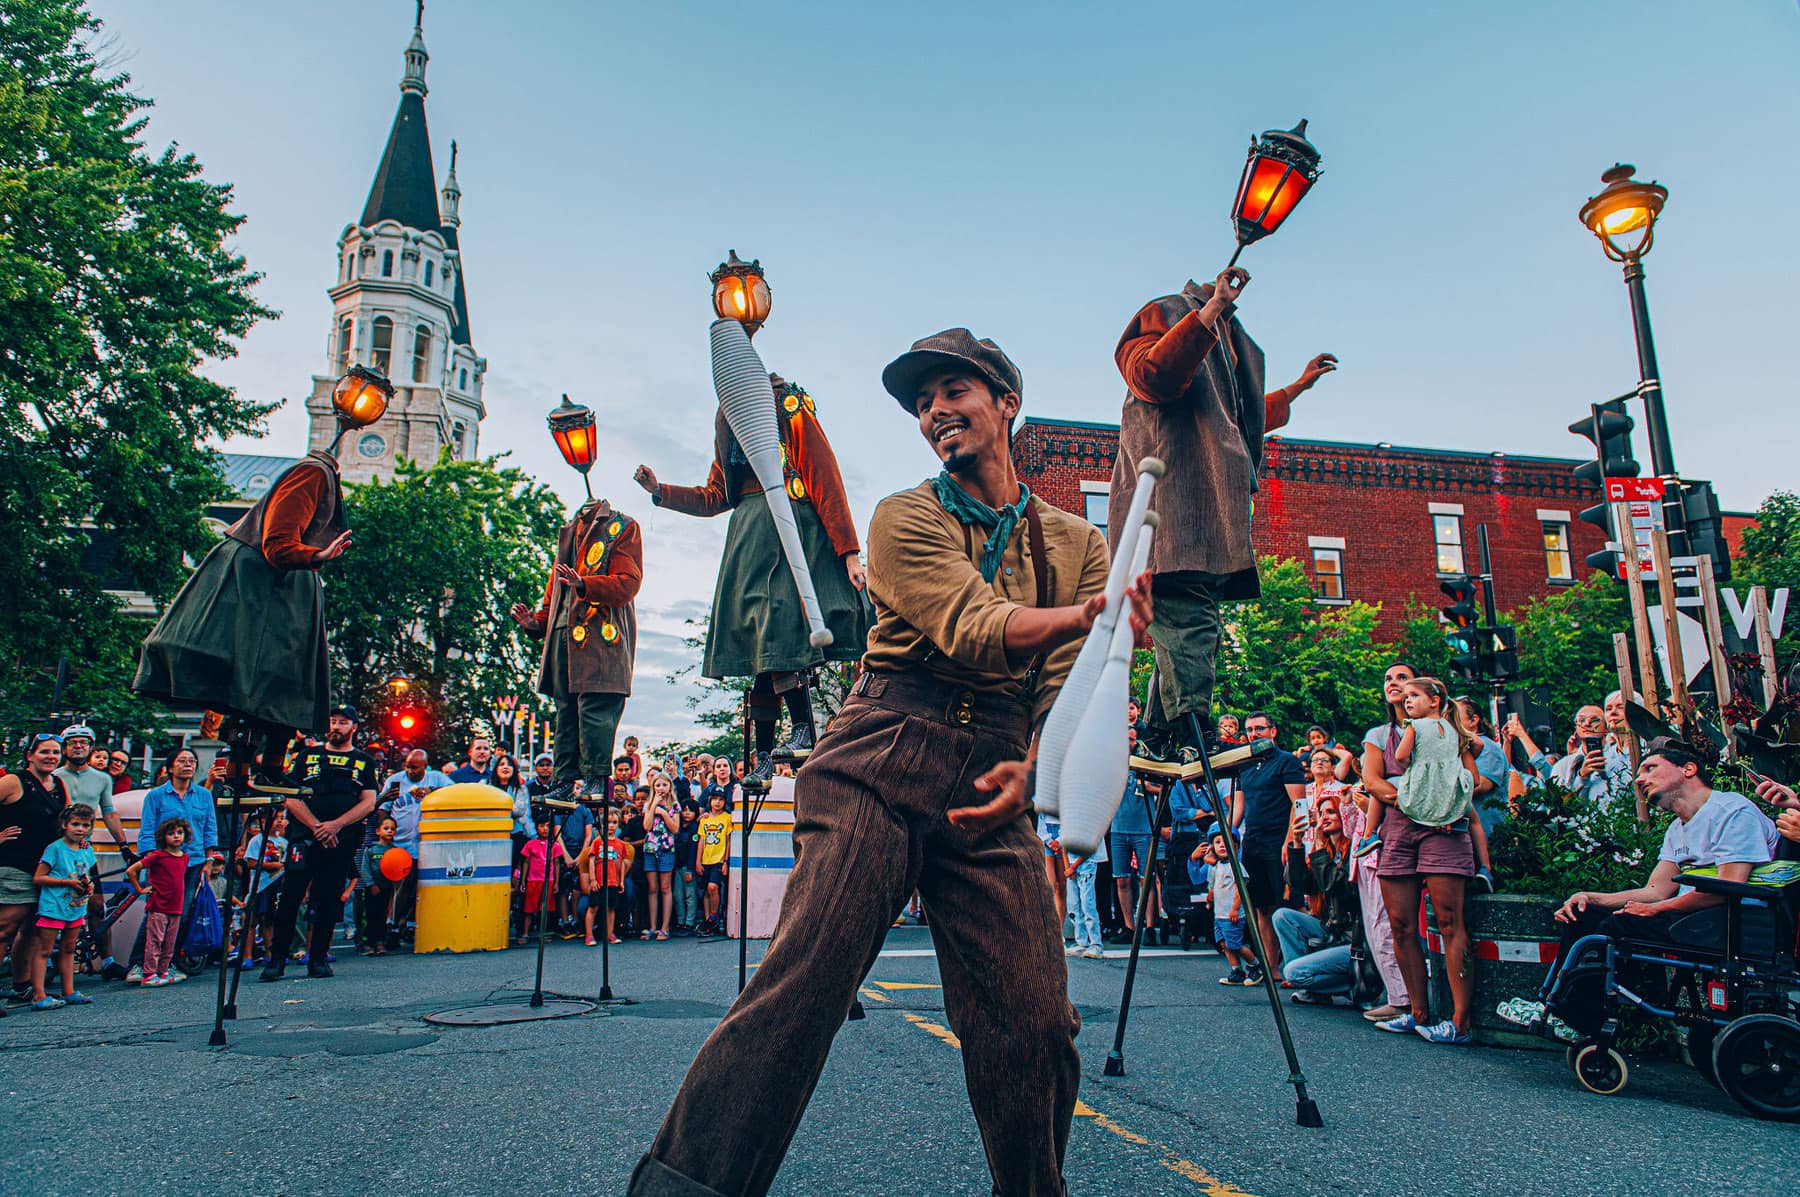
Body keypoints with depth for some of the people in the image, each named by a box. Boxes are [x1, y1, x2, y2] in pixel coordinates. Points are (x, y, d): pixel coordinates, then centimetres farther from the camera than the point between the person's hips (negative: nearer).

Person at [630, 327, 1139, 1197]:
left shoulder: (1076, 544, 17)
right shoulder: (905, 517, 8)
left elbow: (1071, 679, 8)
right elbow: (972, 629, -9)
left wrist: (1032, 768, -10)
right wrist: (1087, 614, -23)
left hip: (992, 782, 3)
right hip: (882, 756, -2)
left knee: (1034, 1022, -3)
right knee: (804, 977, -15)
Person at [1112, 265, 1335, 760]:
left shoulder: (1225, 341, 36)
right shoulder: (1162, 315, 9)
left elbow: (1241, 419, 48)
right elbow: (1153, 377, -14)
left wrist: (1297, 386, 56)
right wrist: (1212, 309, -19)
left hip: (1211, 507, 10)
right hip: (1172, 496, -10)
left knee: (1191, 628, 5)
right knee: (1189, 619, -21)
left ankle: (1158, 742, 7)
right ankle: (1190, 736, -28)